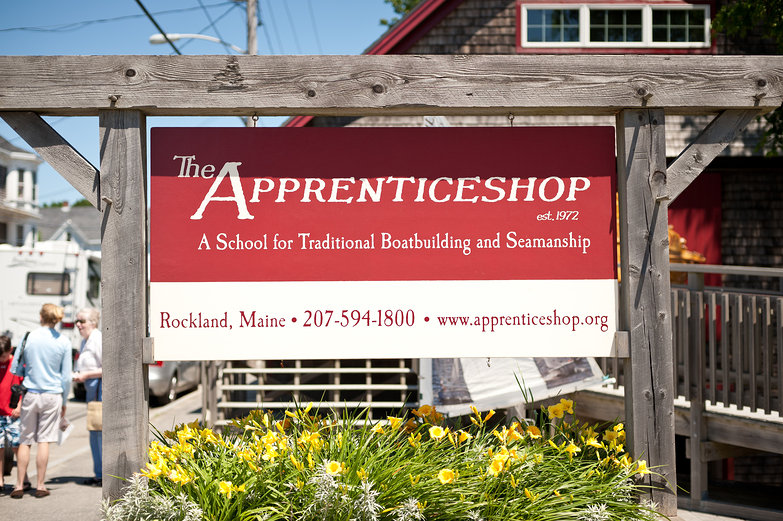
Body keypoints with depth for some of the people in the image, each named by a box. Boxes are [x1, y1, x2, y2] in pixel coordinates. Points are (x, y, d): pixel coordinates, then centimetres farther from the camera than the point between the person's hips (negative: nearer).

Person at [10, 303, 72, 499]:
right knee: (44, 441, 3)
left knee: (25, 441, 7)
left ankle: (19, 485, 6)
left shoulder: (28, 337, -2)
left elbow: (15, 369, 3)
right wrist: (64, 402, 11)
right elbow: (66, 376, 1)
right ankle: (40, 486, 5)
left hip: (30, 394, 0)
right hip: (53, 395, 0)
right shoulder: (63, 342, -2)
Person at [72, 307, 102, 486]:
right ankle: (99, 474, 17)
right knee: (94, 432, 11)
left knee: (101, 431, -10)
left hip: (101, 388, -10)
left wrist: (87, 375, -16)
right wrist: (78, 376, 10)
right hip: (92, 389, 10)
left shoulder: (99, 340, -14)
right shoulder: (85, 342, 17)